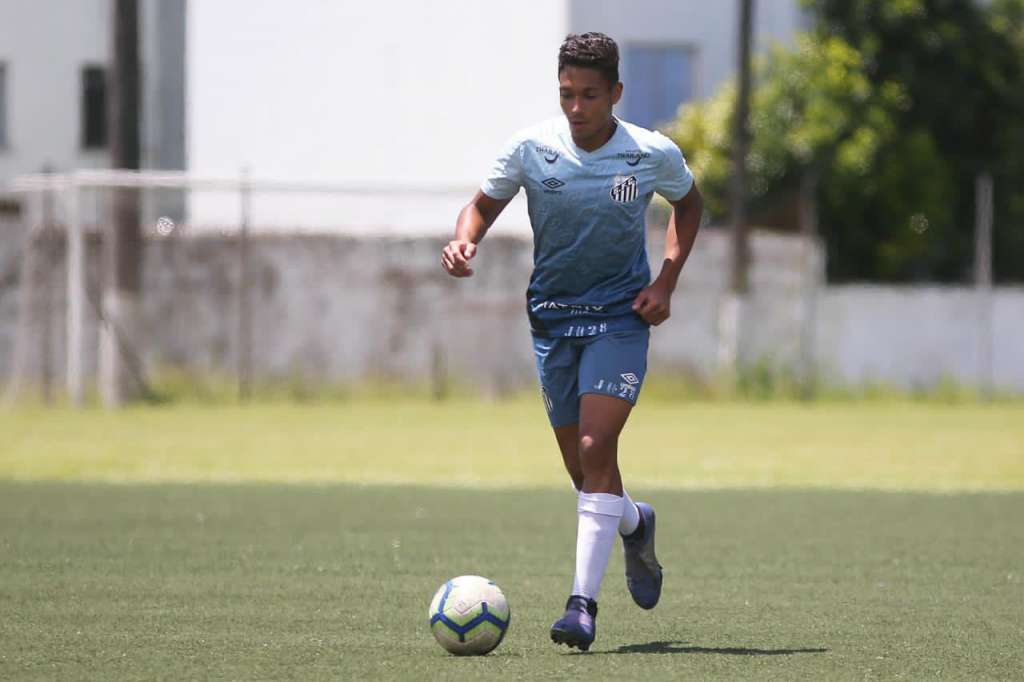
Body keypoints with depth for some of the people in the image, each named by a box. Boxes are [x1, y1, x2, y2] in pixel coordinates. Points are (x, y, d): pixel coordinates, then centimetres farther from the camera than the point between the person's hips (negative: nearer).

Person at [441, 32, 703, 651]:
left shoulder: (655, 154, -8)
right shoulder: (531, 148, -8)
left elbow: (688, 204, 12)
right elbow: (484, 205, 4)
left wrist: (667, 281, 0)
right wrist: (465, 241, -20)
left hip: (620, 315, -3)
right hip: (552, 316, 3)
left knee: (595, 450, -20)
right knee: (582, 469, 8)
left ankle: (584, 602, -22)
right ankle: (636, 524, 44)